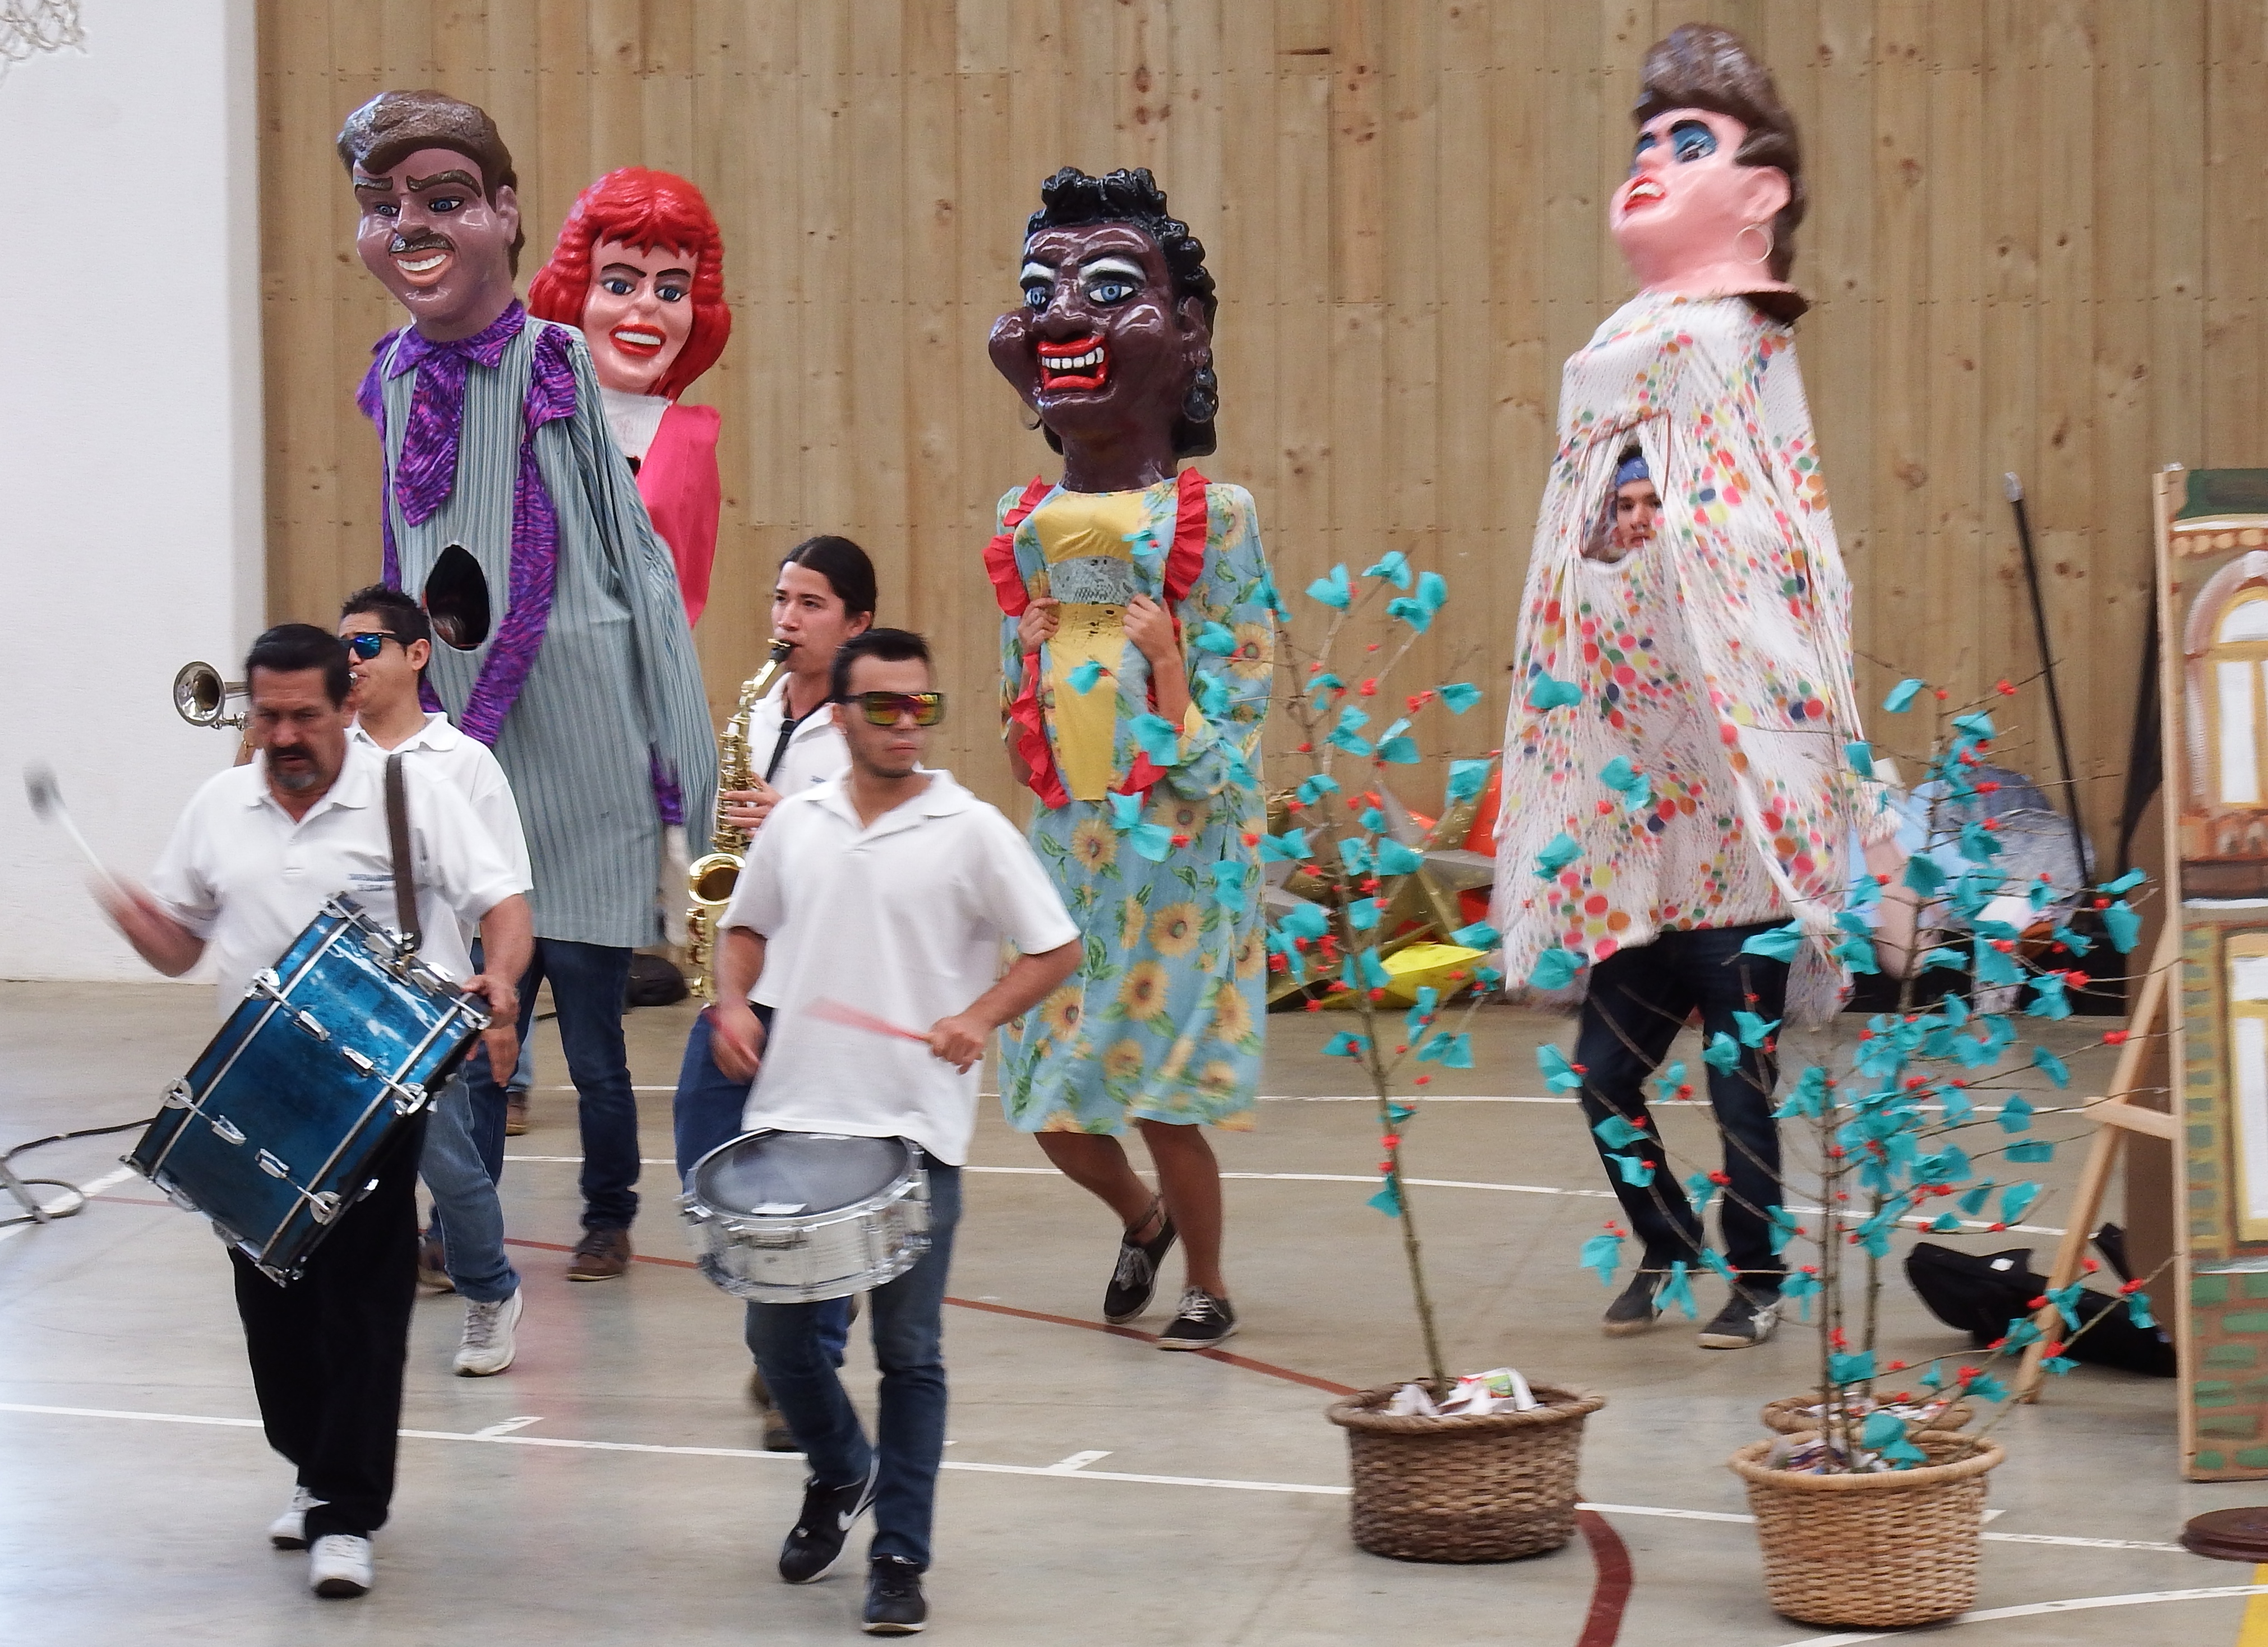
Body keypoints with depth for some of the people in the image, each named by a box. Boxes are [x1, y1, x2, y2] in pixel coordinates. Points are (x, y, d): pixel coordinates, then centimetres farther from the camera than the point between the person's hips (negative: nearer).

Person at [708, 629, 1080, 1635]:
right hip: (790, 1116, 4)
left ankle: (899, 1560, 11)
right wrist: (733, 1003, 1)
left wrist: (981, 1017, -17)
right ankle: (840, 1471, 38)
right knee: (776, 1332, 10)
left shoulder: (972, 829, -4)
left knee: (908, 1350, 2)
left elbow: (1055, 949, -2)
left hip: (916, 1128, -3)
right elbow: (747, 927, 20)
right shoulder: (795, 823, 7)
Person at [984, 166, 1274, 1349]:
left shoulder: (1209, 522, -7)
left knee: (1157, 1092, -1)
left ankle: (1206, 1284, 22)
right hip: (1069, 842, 5)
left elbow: (1224, 747, -8)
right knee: (1048, 1101, 7)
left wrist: (1165, 658, -22)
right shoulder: (1025, 526, 7)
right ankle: (1144, 1217, 38)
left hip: (1179, 847, -5)